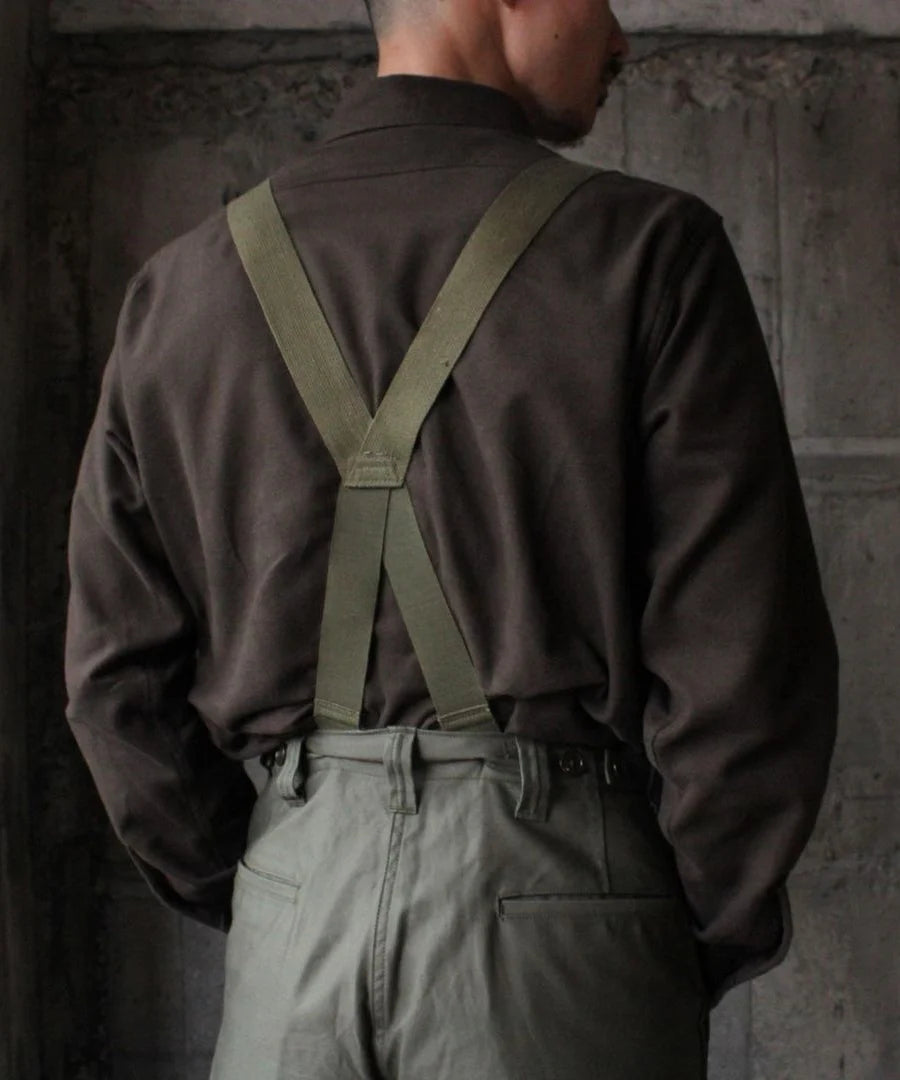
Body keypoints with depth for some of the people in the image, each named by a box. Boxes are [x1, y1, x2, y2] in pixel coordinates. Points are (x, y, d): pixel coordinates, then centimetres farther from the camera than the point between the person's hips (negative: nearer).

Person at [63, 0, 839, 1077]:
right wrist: (717, 943, 3)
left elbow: (117, 670, 6)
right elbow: (742, 649, -11)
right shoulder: (646, 250, -7)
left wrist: (242, 897, 16)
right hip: (557, 877, -3)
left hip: (295, 887, 4)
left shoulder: (182, 283, 6)